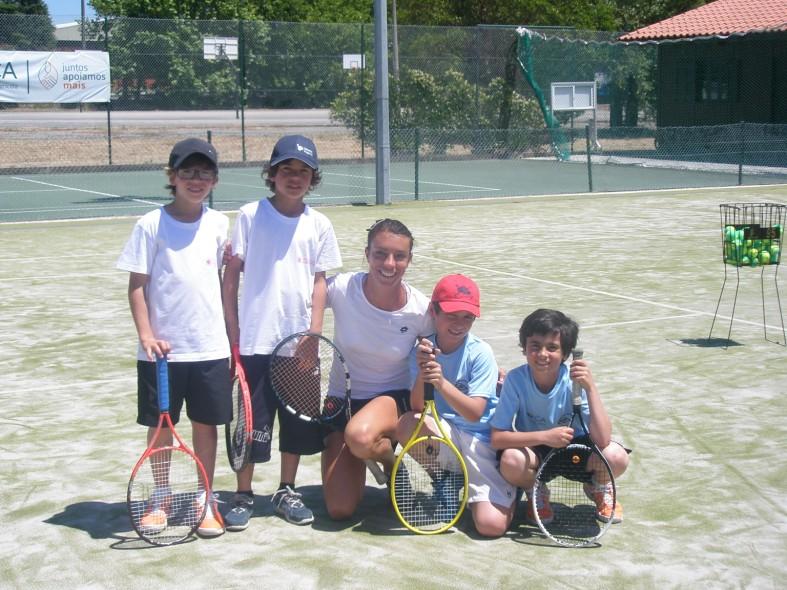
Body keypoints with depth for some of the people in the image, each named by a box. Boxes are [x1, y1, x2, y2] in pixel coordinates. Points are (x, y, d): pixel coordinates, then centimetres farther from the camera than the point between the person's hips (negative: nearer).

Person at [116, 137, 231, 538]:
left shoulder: (219, 225, 4)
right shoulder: (151, 225, -4)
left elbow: (225, 279, 11)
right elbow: (137, 286, -3)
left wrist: (233, 336, 8)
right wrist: (146, 335, -12)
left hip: (210, 347, 2)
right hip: (162, 348, -2)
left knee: (207, 425, 8)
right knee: (160, 426, 9)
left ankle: (206, 501, 21)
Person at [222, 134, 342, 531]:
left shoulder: (318, 225, 3)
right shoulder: (250, 216, -4)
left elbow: (319, 283, 6)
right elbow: (230, 279, -2)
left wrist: (314, 335, -3)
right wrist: (232, 336, -6)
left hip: (299, 341, 3)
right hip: (255, 340, -3)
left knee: (298, 423, 10)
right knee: (252, 422, 3)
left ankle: (286, 491, 26)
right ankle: (243, 495, 17)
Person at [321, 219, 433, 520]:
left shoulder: (421, 309, -15)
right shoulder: (341, 289, -17)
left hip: (395, 397, -1)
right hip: (342, 400, 2)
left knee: (359, 436, -40)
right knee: (339, 510, -6)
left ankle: (388, 457, -2)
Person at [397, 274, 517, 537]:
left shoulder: (480, 353, -12)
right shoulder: (422, 351, -2)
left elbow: (474, 413, -20)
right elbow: (417, 409, -11)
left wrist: (441, 382, -35)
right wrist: (421, 375, -29)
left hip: (482, 439, -3)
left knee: (492, 525, -21)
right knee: (406, 424, -31)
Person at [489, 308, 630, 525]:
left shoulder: (576, 381, -22)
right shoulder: (516, 380, -22)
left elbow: (602, 440, -31)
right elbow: (497, 438, -24)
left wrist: (591, 388, -38)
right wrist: (544, 436, -35)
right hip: (533, 449, 0)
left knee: (616, 457, -29)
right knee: (510, 461, -35)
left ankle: (598, 487, 10)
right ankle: (537, 491, 3)